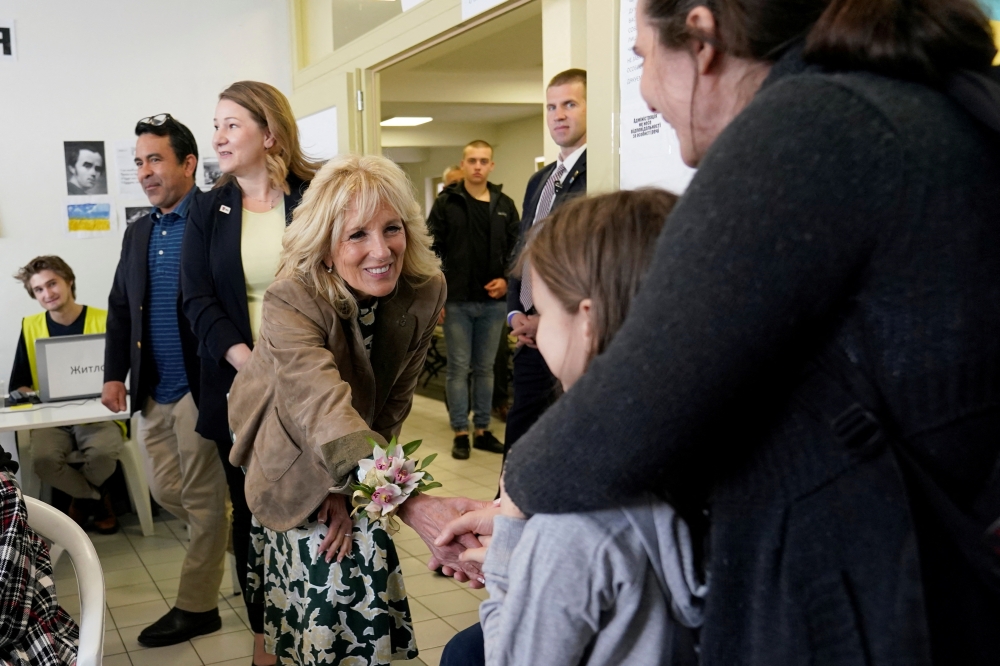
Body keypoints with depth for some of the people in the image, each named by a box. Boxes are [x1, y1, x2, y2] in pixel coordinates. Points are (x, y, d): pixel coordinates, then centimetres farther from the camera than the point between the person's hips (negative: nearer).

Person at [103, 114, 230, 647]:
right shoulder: (138, 232, 13)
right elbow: (120, 308, 17)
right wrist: (114, 374, 8)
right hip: (152, 393, 8)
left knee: (202, 501, 4)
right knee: (166, 493, 15)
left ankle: (195, 607, 18)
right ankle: (231, 537, 38)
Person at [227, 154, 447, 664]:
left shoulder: (425, 292, -19)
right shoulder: (291, 302, -33)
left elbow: (393, 404, -8)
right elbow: (326, 412, -49)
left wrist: (349, 487, -15)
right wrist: (418, 506, -63)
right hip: (290, 457, -3)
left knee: (369, 568, 0)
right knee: (323, 579, -12)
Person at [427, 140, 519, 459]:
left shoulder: (505, 205, 8)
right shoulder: (446, 203, -1)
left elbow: (516, 249, 12)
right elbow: (432, 250, -4)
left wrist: (507, 279, -5)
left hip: (493, 302, 3)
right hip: (457, 302, -3)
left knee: (485, 369, 11)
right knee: (458, 369, 3)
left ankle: (482, 429, 21)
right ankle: (461, 433, 12)